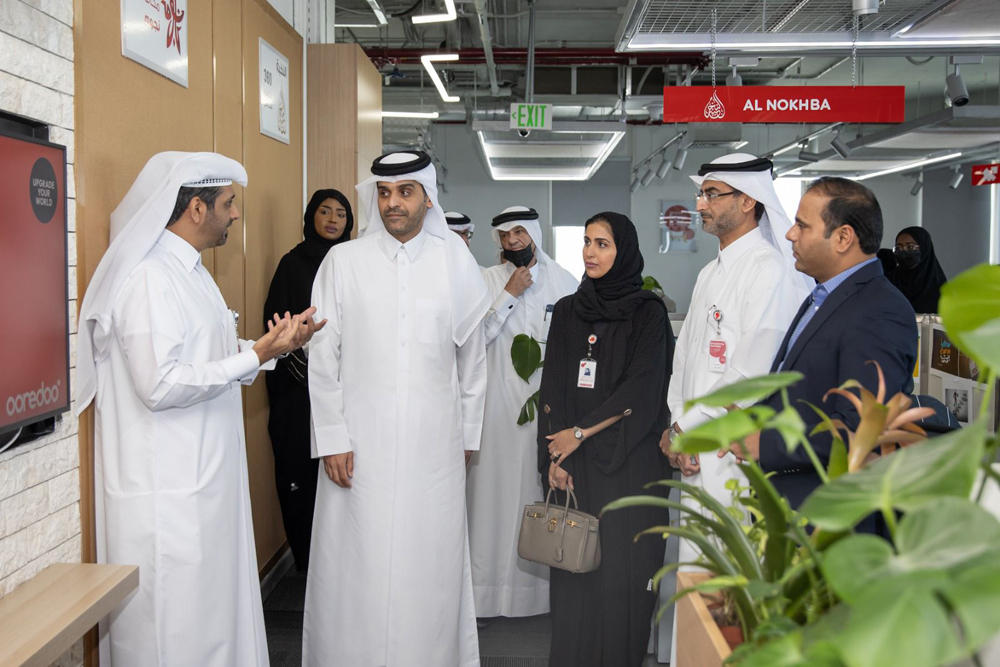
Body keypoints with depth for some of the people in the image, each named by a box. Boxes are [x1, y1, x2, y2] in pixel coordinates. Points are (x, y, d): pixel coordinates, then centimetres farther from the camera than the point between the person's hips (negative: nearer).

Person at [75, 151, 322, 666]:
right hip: (166, 493, -10)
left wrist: (277, 343, 5)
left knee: (214, 616, 18)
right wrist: (255, 355, -20)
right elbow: (161, 384, -25)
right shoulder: (149, 278, -18)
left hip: (202, 479, 10)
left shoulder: (187, 270, 15)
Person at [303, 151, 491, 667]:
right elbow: (323, 357, 2)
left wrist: (468, 436, 12)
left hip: (434, 447, 1)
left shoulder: (456, 263, 5)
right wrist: (332, 439, -3)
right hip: (360, 445, 0)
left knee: (429, 567, 6)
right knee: (356, 568, 4)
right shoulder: (343, 262, 3)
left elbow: (472, 359, 11)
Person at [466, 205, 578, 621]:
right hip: (500, 403, -1)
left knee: (546, 491, 3)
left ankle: (543, 582, 16)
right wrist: (509, 293, -10)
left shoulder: (565, 281, 7)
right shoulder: (488, 280, 4)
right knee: (496, 488, 1)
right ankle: (490, 583, 9)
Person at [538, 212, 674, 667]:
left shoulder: (647, 311, -1)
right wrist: (554, 456, -5)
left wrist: (579, 432, -11)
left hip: (627, 459, -3)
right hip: (573, 462, 3)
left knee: (622, 569, 0)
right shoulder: (568, 310, 10)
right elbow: (552, 388, 5)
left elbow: (642, 389, -10)